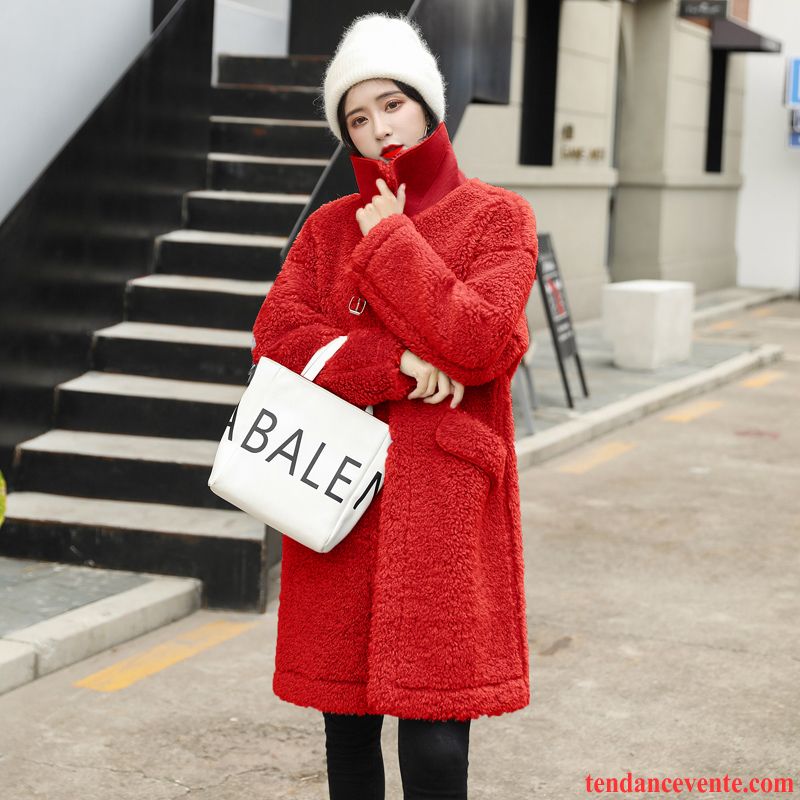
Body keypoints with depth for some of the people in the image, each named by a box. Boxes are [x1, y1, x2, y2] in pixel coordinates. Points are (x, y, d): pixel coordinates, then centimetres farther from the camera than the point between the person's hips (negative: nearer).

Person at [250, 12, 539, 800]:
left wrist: (392, 243, -8)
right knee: (345, 715, 10)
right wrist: (394, 366, -14)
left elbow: (481, 345, -13)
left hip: (441, 505, -3)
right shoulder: (329, 227, 12)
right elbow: (276, 338, -2)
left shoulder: (496, 217, 2)